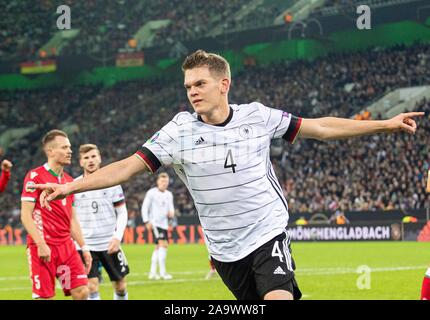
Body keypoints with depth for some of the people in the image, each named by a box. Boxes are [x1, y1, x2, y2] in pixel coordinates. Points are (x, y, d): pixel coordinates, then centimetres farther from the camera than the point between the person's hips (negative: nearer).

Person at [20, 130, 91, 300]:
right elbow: (26, 216, -11)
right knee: (44, 296, -6)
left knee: (82, 292, -4)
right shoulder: (35, 176, -6)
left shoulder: (68, 180, 16)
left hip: (66, 245, 7)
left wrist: (84, 247, 15)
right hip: (43, 247, -7)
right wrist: (41, 245, -19)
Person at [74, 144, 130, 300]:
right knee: (92, 287, -11)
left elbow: (122, 213, 3)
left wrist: (118, 237, -10)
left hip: (110, 244, 1)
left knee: (120, 286, 8)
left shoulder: (112, 182, 1)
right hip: (86, 245, -1)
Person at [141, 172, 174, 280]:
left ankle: (152, 272, 18)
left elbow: (170, 208, 17)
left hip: (164, 223, 7)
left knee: (158, 247, 11)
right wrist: (147, 221, -12)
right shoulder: (152, 193, -5)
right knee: (163, 244, -18)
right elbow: (144, 207, -5)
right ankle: (162, 272, -20)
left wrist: (171, 213, -7)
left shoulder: (169, 194, 14)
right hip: (155, 223, -7)